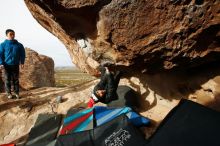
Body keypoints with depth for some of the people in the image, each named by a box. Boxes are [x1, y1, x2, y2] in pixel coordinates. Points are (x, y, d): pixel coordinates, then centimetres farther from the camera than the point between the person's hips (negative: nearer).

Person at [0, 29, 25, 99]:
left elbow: (22, 54, 7)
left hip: (16, 65, 1)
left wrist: (22, 62, -3)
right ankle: (9, 93, 16)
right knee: (7, 80, 5)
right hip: (7, 65, -1)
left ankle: (17, 93, 16)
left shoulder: (19, 45, 3)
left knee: (16, 80, 7)